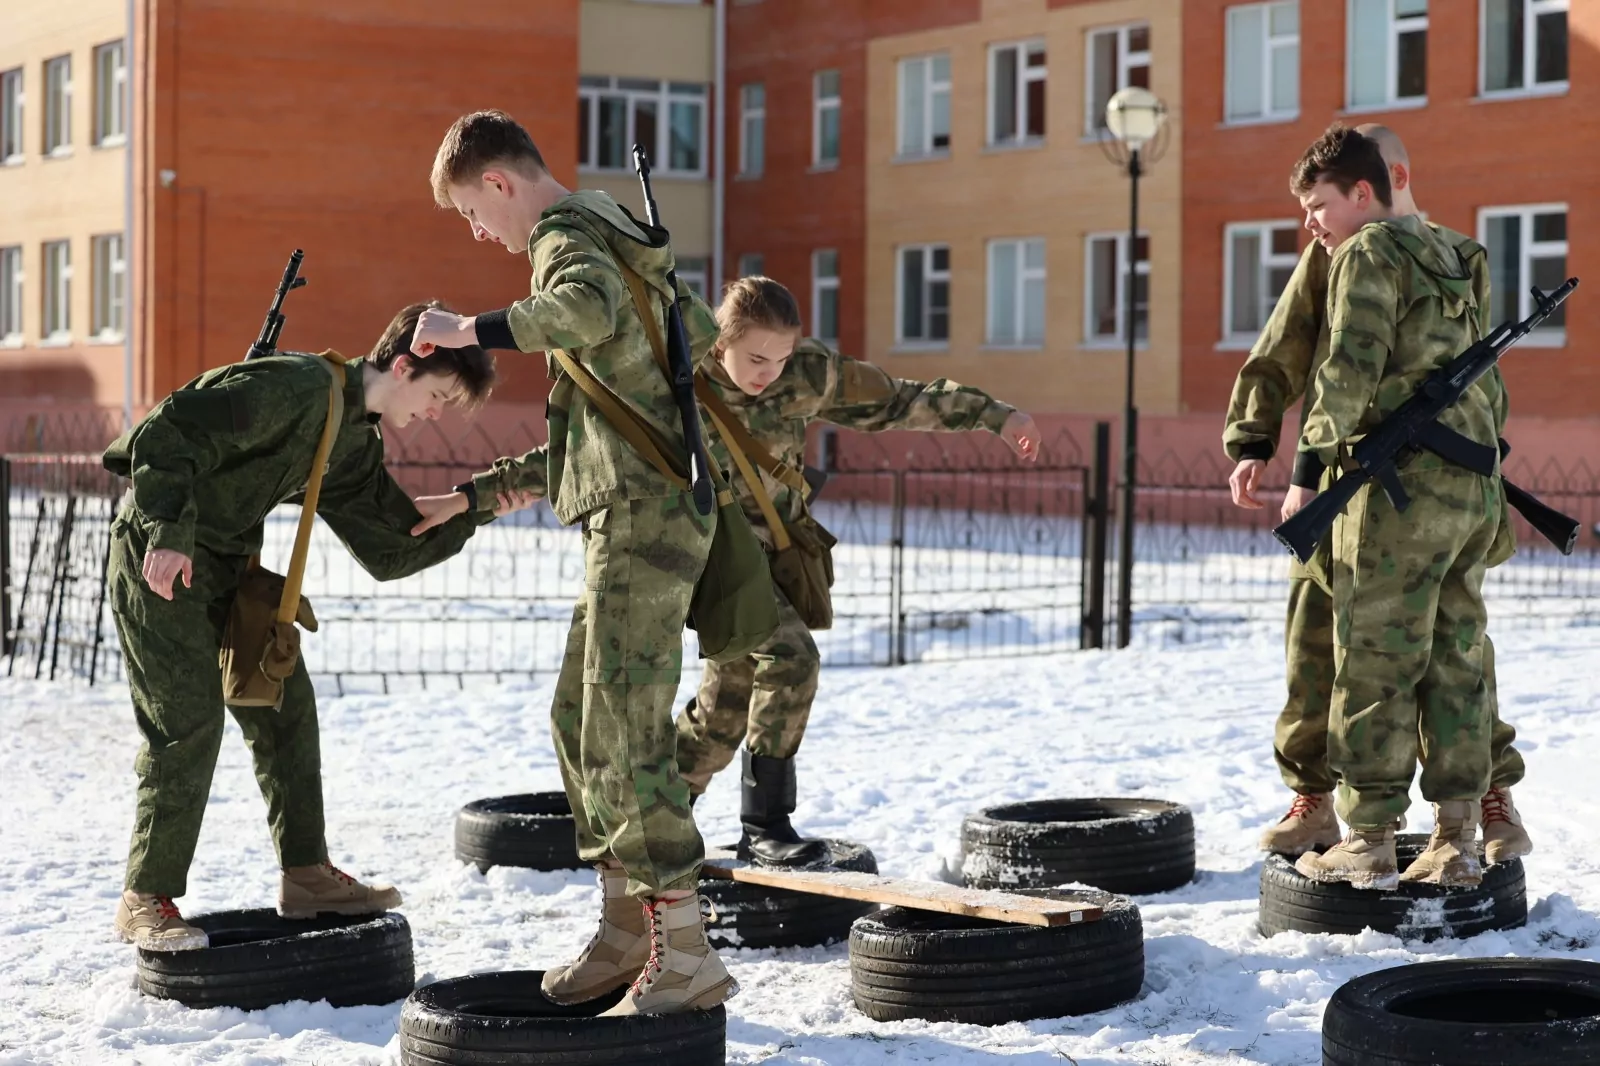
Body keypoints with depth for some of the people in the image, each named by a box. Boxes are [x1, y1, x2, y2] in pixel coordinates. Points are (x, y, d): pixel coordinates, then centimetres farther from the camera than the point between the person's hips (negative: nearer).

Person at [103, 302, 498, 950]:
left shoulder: (357, 446, 9)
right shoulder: (299, 386, -21)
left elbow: (390, 551, 10)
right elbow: (168, 431, -27)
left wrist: (473, 512, 2)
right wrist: (170, 532, -31)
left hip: (230, 564, 9)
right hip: (159, 556, -9)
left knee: (284, 706, 9)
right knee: (189, 720, -12)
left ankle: (305, 876, 17)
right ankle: (146, 899, -4)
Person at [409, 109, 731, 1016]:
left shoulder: (567, 237, -10)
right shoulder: (620, 239, 20)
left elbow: (588, 306, -36)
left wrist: (472, 329, -25)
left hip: (643, 514, -10)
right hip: (656, 506, 10)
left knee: (626, 730, -11)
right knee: (581, 718, 14)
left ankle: (686, 953, -10)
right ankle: (628, 928, 18)